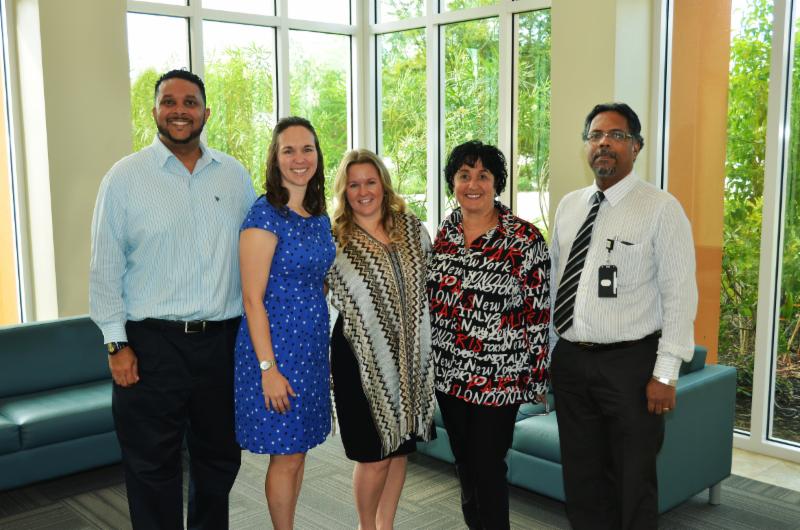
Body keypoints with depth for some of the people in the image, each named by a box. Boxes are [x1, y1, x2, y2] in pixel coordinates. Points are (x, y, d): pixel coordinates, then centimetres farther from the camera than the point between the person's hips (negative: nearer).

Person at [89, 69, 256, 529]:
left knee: (219, 457, 17)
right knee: (153, 466, 7)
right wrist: (117, 343, -7)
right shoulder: (125, 176, -2)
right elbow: (106, 268, -2)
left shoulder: (235, 175, 6)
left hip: (222, 339, 3)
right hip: (151, 343, -3)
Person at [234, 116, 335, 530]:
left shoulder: (320, 217, 9)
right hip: (276, 345, -7)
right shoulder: (264, 216, -14)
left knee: (297, 450, 16)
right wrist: (268, 368, -19)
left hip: (312, 346, 7)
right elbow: (252, 298, -17)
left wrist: (320, 347, 12)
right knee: (286, 457, 4)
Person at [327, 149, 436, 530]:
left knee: (400, 448, 14)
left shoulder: (412, 228, 4)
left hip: (411, 355, 4)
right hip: (363, 359, -4)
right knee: (375, 456, 3)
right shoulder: (334, 239, -5)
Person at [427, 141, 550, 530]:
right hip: (449, 373, 6)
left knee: (487, 467, 4)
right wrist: (429, 360, 13)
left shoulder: (525, 239, -12)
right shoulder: (443, 232, 4)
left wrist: (536, 377, -9)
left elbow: (539, 313, -10)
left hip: (498, 377, -5)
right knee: (464, 461, 19)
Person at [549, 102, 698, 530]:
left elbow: (679, 296, -11)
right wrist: (545, 351, 11)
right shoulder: (569, 206, 9)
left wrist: (665, 373, -15)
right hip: (569, 360, 5)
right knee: (581, 477, 17)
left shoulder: (661, 208, -8)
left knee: (633, 481, 10)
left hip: (630, 362, -5)